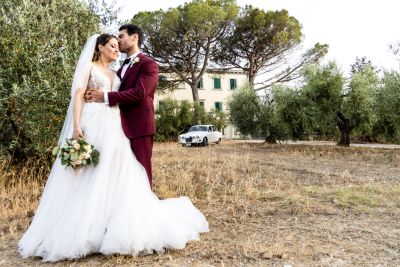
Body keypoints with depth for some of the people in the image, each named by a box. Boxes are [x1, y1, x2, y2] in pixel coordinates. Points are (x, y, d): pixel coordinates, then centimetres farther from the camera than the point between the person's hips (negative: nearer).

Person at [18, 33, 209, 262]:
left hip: (113, 128, 6)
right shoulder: (88, 67, 7)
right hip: (92, 125, -6)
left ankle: (118, 229, 7)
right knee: (87, 178, -6)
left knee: (116, 175, 0)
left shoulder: (114, 74, 24)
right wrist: (76, 126, -18)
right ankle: (79, 230, 5)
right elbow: (78, 95, -5)